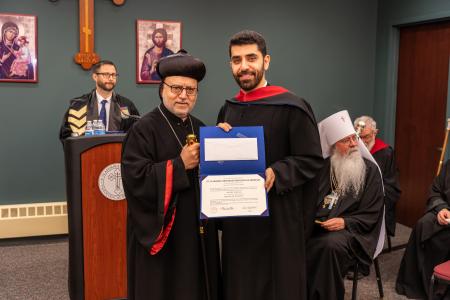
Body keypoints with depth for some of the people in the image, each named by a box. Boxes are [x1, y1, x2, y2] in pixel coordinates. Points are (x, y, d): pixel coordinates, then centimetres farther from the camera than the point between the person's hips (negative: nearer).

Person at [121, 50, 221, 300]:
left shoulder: (200, 128, 10)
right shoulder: (144, 129, -10)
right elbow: (135, 180, -20)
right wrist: (180, 165, -21)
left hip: (198, 230, 6)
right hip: (161, 233, -6)